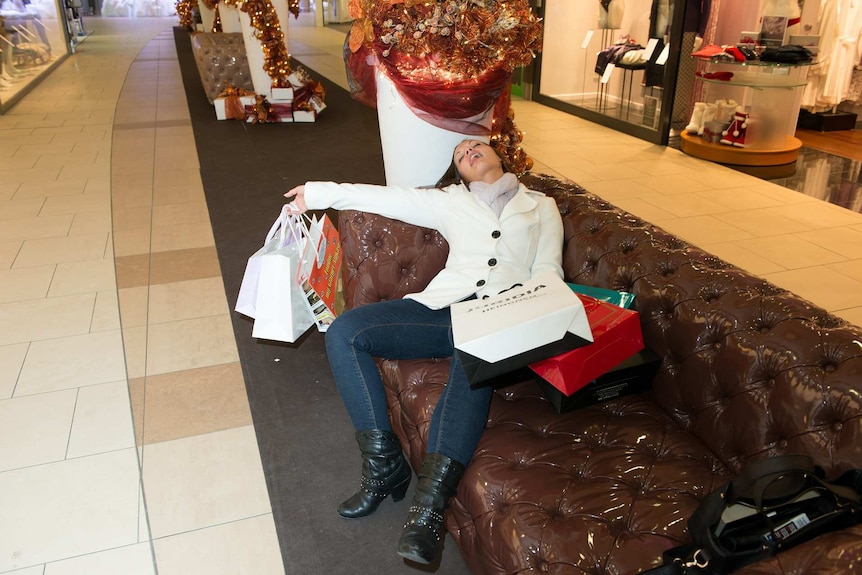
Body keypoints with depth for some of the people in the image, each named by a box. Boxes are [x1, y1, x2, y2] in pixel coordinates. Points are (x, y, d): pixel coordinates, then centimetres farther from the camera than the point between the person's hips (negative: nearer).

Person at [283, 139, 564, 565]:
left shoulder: (541, 206, 23)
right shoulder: (450, 201, 27)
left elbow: (548, 273, 13)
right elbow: (389, 198, 22)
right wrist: (318, 193, 18)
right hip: (443, 305, 4)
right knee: (344, 331, -18)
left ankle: (429, 504, -42)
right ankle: (383, 466, -17)